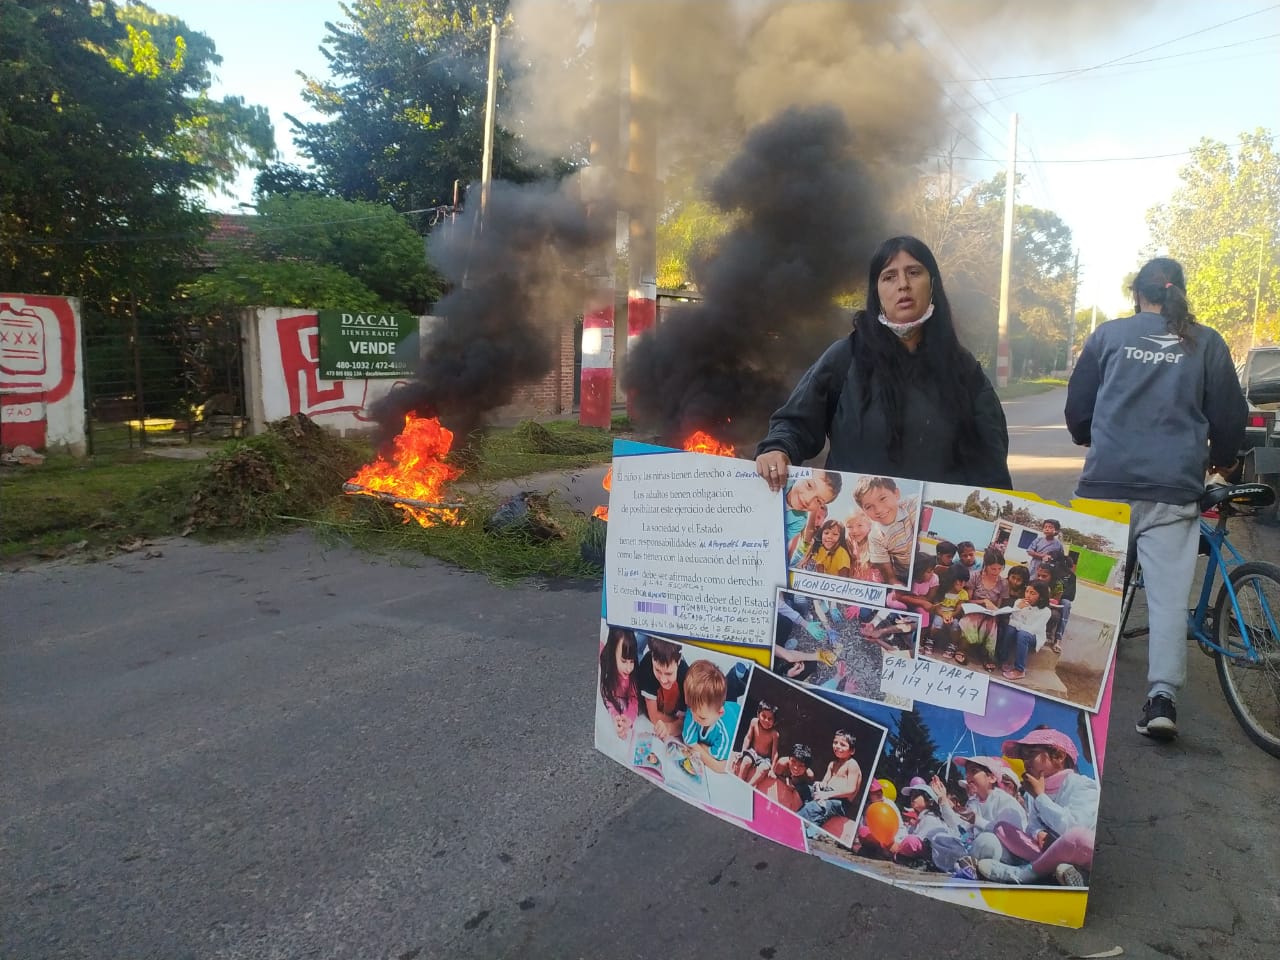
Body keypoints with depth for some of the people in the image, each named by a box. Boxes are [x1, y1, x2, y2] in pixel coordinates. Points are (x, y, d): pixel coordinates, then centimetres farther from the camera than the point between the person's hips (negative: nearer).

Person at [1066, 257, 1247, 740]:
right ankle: (1161, 698, -5)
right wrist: (1222, 459, 29)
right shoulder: (1206, 343, 8)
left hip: (1108, 483, 0)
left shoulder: (1108, 334, 7)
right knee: (1168, 594, 2)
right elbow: (1230, 417, 9)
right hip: (1173, 488, 0)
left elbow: (1077, 408, 9)